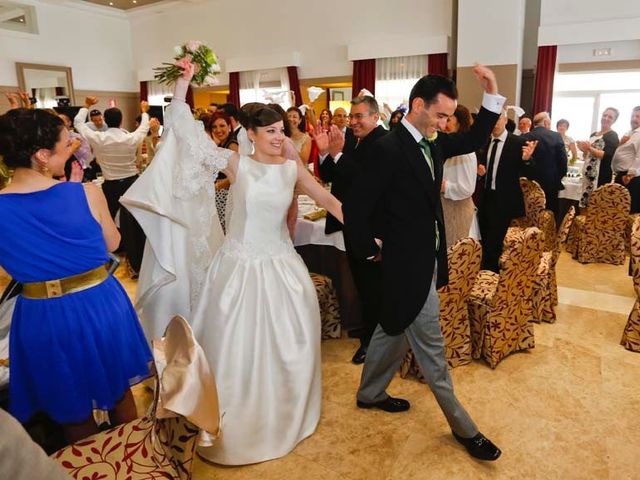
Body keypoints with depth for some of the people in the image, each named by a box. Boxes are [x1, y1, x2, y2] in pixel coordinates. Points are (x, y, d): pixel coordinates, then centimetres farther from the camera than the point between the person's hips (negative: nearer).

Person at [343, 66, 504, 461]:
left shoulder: (432, 143, 5)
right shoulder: (389, 149, -21)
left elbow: (474, 140, 17)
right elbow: (355, 209, -21)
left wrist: (492, 94, 4)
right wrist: (371, 250, -9)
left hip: (425, 258, 9)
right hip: (408, 262, -9)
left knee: (394, 329, 21)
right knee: (431, 346, 5)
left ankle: (370, 393, 41)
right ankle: (462, 427, 22)